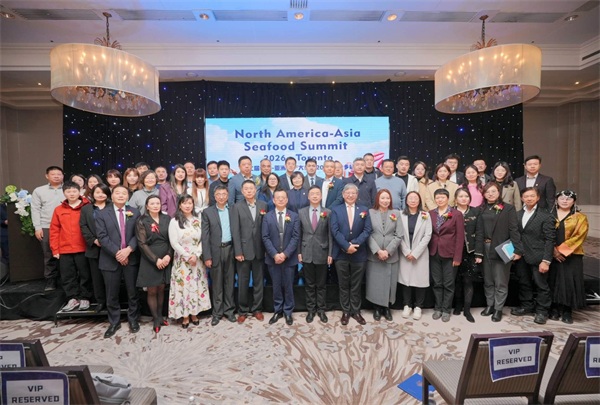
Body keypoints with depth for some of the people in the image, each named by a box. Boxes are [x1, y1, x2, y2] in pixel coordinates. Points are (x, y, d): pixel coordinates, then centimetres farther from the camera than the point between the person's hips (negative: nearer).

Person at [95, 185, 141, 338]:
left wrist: (129, 249, -17)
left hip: (131, 258, 1)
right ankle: (114, 323, 25)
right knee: (112, 295, 9)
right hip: (110, 260, 0)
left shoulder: (135, 213, 5)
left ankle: (133, 320, 26)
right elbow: (102, 237, -7)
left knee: (133, 292, 10)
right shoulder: (102, 214, 2)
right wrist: (117, 253, -16)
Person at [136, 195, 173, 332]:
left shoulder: (167, 219, 5)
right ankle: (156, 319, 19)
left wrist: (168, 255, -10)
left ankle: (160, 316, 26)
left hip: (165, 259, 3)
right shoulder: (142, 221, -3)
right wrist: (155, 260, -14)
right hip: (150, 260, -3)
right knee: (152, 291, 5)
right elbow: (142, 243, -8)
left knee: (161, 289, 12)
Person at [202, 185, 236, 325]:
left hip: (230, 249, 1)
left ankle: (229, 310, 24)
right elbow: (205, 236, -3)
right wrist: (207, 256, -8)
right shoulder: (207, 212, 1)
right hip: (216, 251, -1)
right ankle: (217, 312, 21)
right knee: (217, 284, 8)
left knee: (229, 282, 10)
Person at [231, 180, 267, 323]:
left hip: (259, 250, 2)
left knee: (258, 281, 11)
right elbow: (235, 231, -5)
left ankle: (257, 309, 25)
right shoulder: (237, 207, 1)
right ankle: (243, 310, 22)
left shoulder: (263, 205, 5)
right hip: (244, 250, -1)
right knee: (243, 282, 8)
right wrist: (238, 251, -11)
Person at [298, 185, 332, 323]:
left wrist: (330, 253, -5)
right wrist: (299, 252, 0)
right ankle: (311, 309, 25)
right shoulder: (301, 212, 3)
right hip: (306, 253, 1)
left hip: (322, 253, -1)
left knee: (321, 284, 11)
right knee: (309, 284, 11)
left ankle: (321, 310, 26)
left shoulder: (328, 212, -1)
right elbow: (299, 234, 4)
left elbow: (330, 234, -2)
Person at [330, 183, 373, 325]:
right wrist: (346, 246, -18)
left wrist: (355, 243, -17)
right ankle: (345, 311, 22)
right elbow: (334, 230, -8)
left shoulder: (364, 210, 6)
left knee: (356, 285, 11)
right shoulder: (336, 210, 3)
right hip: (341, 254, -1)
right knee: (344, 285, 10)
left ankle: (356, 311, 24)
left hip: (359, 254, 1)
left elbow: (367, 230, -4)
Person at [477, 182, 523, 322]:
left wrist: (517, 250, -14)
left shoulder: (508, 208, -2)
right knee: (487, 280, 14)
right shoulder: (481, 210, 7)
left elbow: (513, 230, -7)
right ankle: (489, 305, 27)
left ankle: (498, 309, 16)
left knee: (500, 282, 5)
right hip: (485, 249, 4)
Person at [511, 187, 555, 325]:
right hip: (522, 257, 5)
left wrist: (546, 260, -13)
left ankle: (542, 311, 20)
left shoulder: (545, 216, -6)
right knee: (524, 283, 15)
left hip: (538, 258, -5)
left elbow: (549, 240, -9)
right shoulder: (518, 215, 9)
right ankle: (526, 306, 30)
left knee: (541, 285, 6)